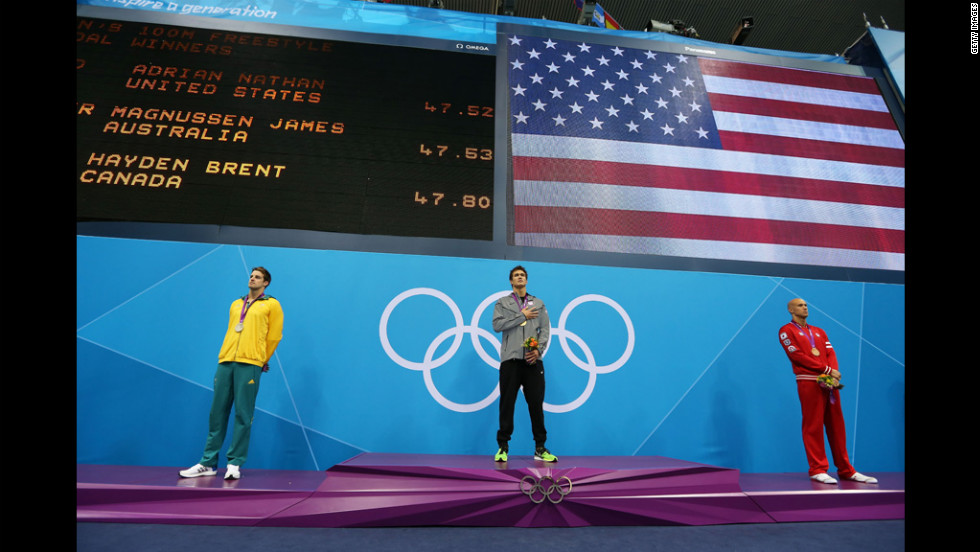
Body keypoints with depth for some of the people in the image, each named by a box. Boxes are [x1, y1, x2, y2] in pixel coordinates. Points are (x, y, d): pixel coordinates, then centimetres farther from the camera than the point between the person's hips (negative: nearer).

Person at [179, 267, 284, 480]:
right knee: (217, 412, 7)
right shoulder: (235, 304, 21)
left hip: (249, 364, -5)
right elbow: (230, 333, 24)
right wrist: (226, 356, 17)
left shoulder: (271, 304, 5)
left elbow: (274, 336, 4)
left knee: (243, 415, -2)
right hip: (225, 361, 5)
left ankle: (234, 464, 6)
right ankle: (208, 463, 16)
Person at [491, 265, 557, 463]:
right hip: (510, 359, -1)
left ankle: (540, 448, 13)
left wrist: (538, 350, -8)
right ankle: (502, 447, 13)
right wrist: (522, 316, -6)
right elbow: (497, 325, -5)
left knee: (536, 403, 2)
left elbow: (545, 329, 8)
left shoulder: (538, 303, 16)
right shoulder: (502, 302, 11)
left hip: (533, 360, 1)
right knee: (507, 403, 2)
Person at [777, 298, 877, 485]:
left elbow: (831, 353, 10)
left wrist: (834, 376, -8)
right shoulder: (786, 331, 2)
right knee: (813, 426, -4)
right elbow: (797, 355, -9)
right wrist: (827, 369, -12)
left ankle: (846, 470, 15)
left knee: (837, 426, 8)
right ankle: (818, 470, 0)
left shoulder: (819, 332, 22)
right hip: (809, 383, -6)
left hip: (830, 382, 6)